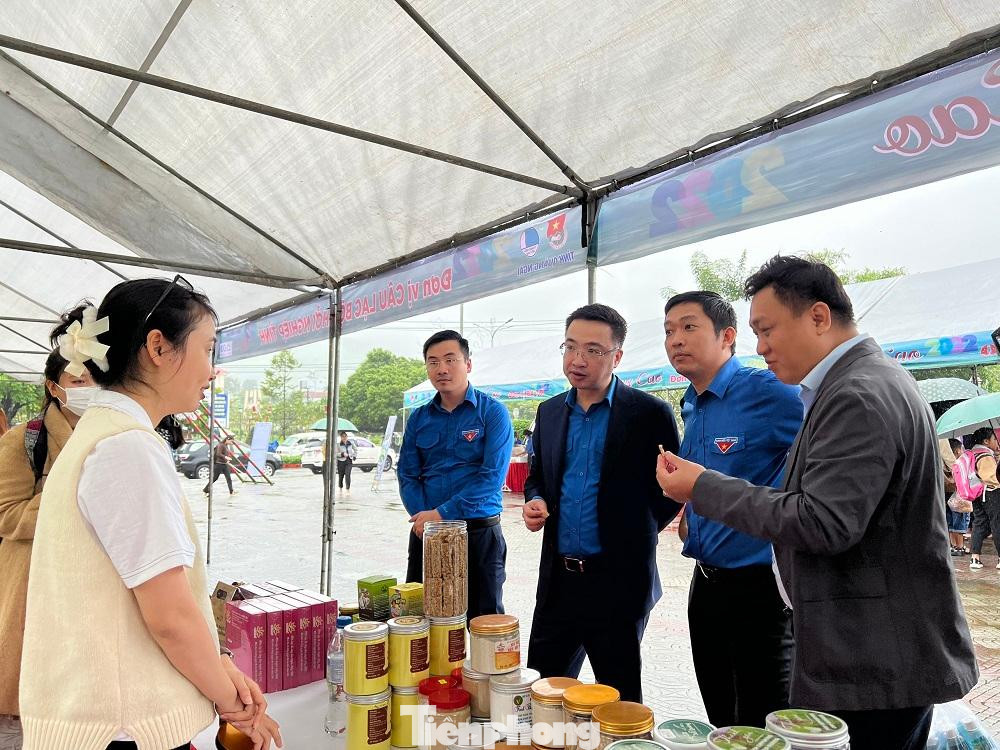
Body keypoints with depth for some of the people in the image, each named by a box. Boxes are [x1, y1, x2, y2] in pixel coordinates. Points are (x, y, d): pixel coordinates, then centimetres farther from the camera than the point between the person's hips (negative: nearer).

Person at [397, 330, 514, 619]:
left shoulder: (493, 412, -6)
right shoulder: (419, 418, 8)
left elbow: (492, 476, -15)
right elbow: (407, 475, 5)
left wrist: (442, 514, -18)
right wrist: (423, 518, -12)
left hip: (479, 532, -4)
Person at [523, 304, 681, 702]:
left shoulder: (649, 413, -8)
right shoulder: (550, 411, 8)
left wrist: (635, 535, -1)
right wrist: (535, 502, -1)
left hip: (618, 580, -4)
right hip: (557, 579, 5)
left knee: (619, 699, 10)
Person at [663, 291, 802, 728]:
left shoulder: (768, 392, -17)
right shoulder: (691, 408, 9)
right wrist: (693, 507, 9)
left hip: (759, 584, -7)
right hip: (706, 582, 8)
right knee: (720, 725, 21)